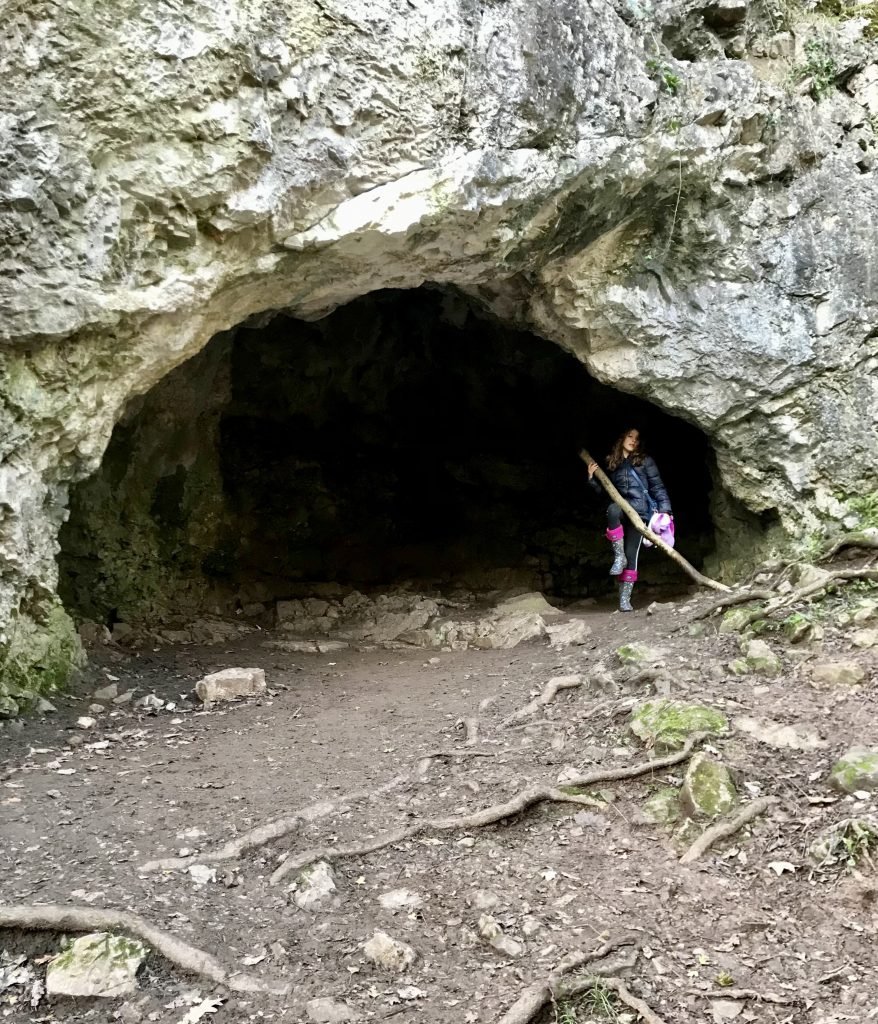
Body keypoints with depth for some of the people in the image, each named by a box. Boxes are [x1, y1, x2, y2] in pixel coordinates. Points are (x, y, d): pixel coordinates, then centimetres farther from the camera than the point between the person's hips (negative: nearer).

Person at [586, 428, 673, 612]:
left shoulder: (645, 461, 7)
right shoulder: (612, 463, 15)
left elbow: (657, 486, 3)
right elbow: (604, 491, 16)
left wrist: (665, 510, -7)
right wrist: (592, 478, 0)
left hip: (639, 511, -1)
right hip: (621, 509, 1)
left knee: (631, 554, -9)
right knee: (612, 509, -37)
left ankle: (625, 599, -6)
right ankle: (619, 556, -24)